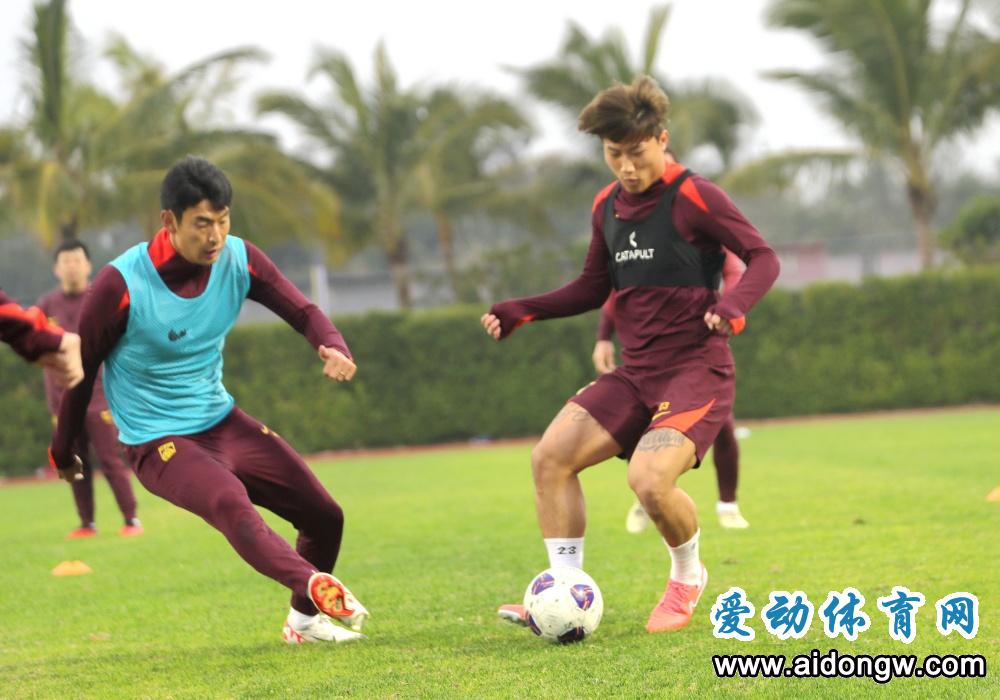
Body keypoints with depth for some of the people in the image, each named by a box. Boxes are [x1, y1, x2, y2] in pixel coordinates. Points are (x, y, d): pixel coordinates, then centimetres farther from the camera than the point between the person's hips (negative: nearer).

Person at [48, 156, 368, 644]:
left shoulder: (239, 260, -6)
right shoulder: (121, 284, -20)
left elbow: (302, 312, 0)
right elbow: (80, 370, -7)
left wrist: (332, 346, -24)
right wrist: (63, 453, 4)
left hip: (223, 422, 7)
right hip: (157, 443, -6)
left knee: (324, 515, 4)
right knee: (232, 507, -35)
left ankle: (305, 619, 26)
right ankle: (317, 586, -58)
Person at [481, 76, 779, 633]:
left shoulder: (695, 197, -10)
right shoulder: (607, 206, 10)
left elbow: (763, 258, -10)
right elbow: (595, 288, 22)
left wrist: (732, 304, -30)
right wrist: (522, 311, 10)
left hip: (697, 370, -7)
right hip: (637, 373, 7)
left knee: (649, 478, -27)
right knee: (551, 456, -10)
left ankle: (688, 576, 5)